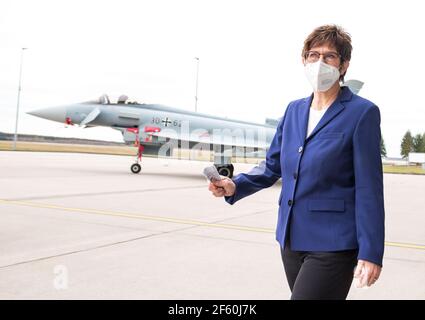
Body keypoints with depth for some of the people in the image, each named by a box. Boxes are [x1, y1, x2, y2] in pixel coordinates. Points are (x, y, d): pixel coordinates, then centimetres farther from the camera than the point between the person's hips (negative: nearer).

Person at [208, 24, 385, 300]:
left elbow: (369, 189, -11)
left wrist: (370, 253, -12)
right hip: (292, 238, 6)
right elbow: (273, 165, 14)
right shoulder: (294, 110, 9)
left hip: (332, 243, -6)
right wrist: (235, 186, -3)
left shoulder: (362, 113, -8)